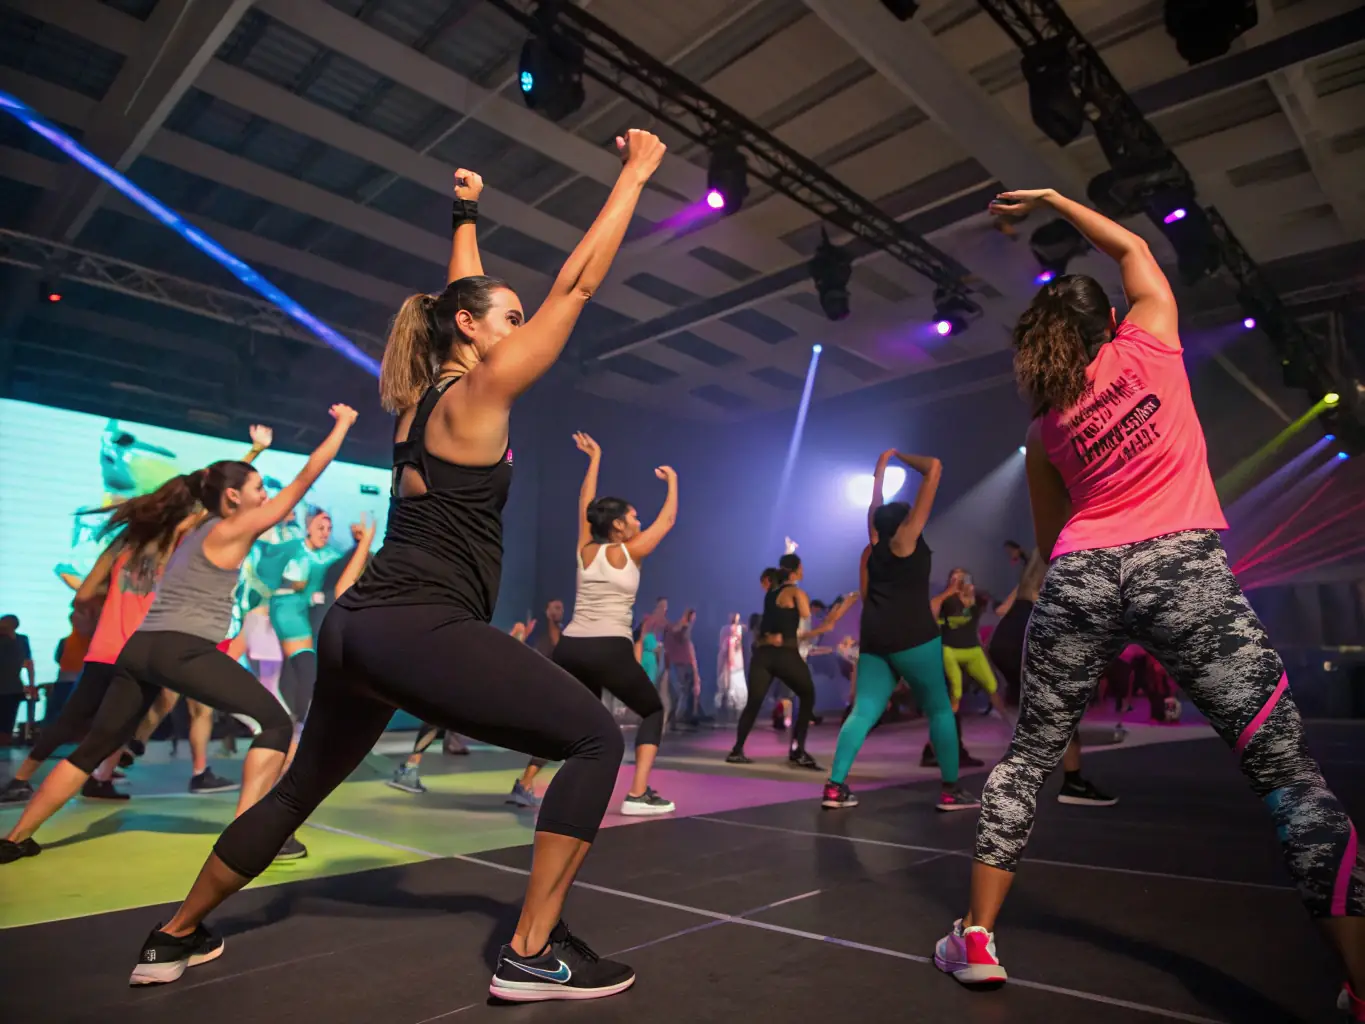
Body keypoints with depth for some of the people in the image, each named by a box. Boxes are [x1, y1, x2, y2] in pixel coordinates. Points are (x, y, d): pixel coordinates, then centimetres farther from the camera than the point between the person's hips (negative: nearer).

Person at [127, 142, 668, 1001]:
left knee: (303, 786, 28)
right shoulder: (479, 393, -7)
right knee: (598, 739, -6)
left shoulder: (423, 391, 14)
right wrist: (636, 174, 2)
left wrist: (467, 216, 42)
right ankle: (533, 954, -4)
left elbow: (459, 299, 31)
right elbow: (577, 284, -5)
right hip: (421, 632, -9)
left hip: (361, 626, 9)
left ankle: (174, 938, 44)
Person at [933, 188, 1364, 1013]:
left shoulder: (1045, 427, 17)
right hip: (1182, 562, -2)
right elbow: (1133, 248, 30)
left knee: (1031, 755, 11)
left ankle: (977, 939, 16)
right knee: (1286, 765, 1)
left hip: (1081, 572, 3)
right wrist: (1052, 199, 37)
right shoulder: (1150, 342, 12)